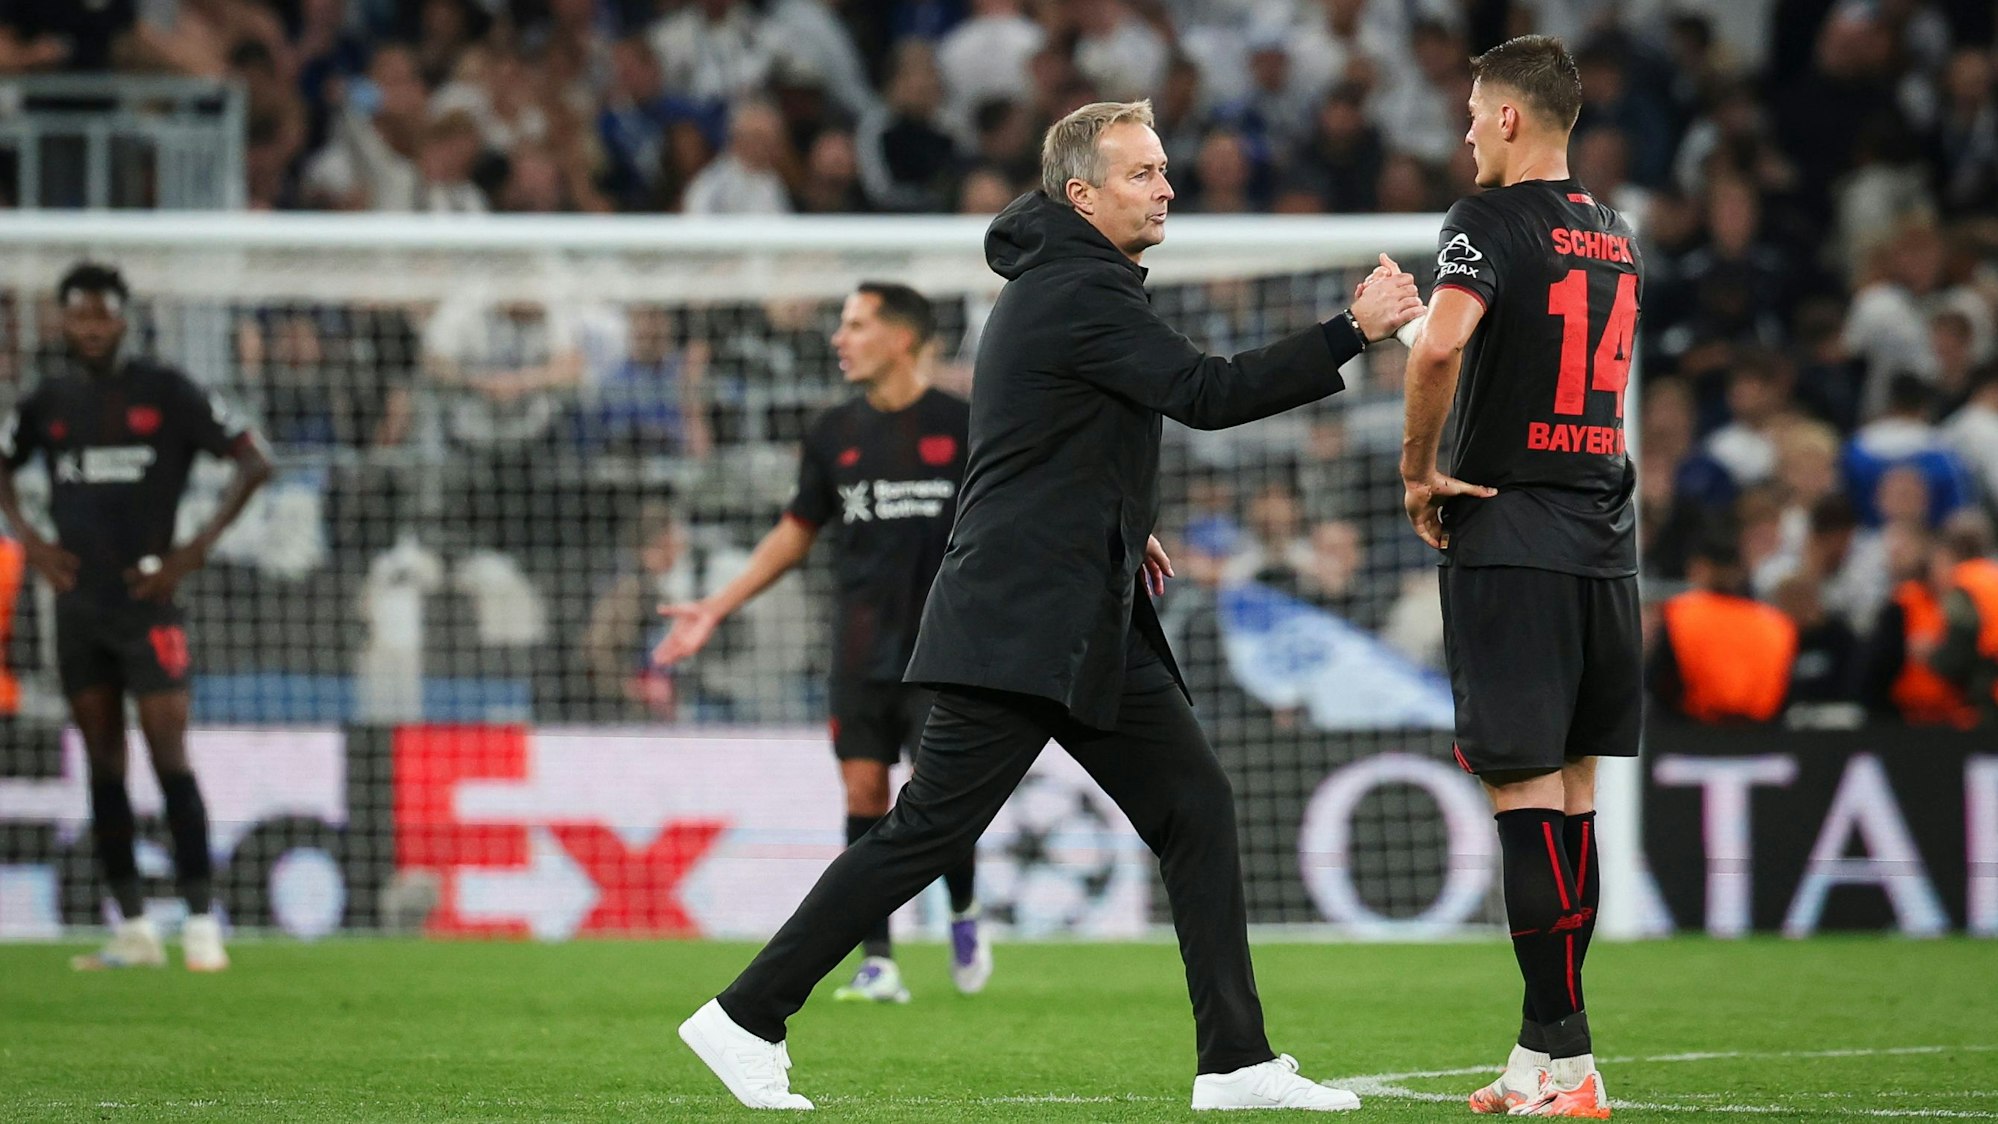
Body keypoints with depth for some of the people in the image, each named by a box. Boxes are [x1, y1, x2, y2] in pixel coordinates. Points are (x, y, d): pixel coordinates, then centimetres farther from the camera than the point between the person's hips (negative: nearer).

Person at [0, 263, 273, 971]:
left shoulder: (164, 392, -4)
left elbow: (254, 461, -5)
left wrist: (195, 552, -9)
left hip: (146, 599, -4)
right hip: (78, 605, 4)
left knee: (169, 759, -10)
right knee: (104, 766, 5)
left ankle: (200, 924, -7)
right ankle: (132, 928, 9)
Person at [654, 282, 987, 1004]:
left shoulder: (961, 427, -3)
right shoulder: (834, 435, 8)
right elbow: (797, 532, 17)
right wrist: (715, 610, 14)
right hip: (863, 649, 3)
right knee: (864, 792, -3)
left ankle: (963, 914, 18)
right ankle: (877, 964, 3)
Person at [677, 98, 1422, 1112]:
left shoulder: (1055, 286, 18)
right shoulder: (1082, 292, -13)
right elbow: (1207, 393, -20)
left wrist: (1118, 527, 21)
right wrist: (1352, 332, -18)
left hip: (1091, 627, 10)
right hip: (1023, 627, -10)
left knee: (1196, 808, 4)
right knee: (930, 831, -8)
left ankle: (1237, 1064, 3)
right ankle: (746, 1019, -1)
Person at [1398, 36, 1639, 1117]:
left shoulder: (1492, 221, -10)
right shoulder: (1615, 238, 15)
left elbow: (1440, 342, -26)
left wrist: (1418, 468, -13)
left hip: (1509, 533, -7)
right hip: (1603, 535, 7)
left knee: (1525, 791, -7)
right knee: (1571, 786, 10)